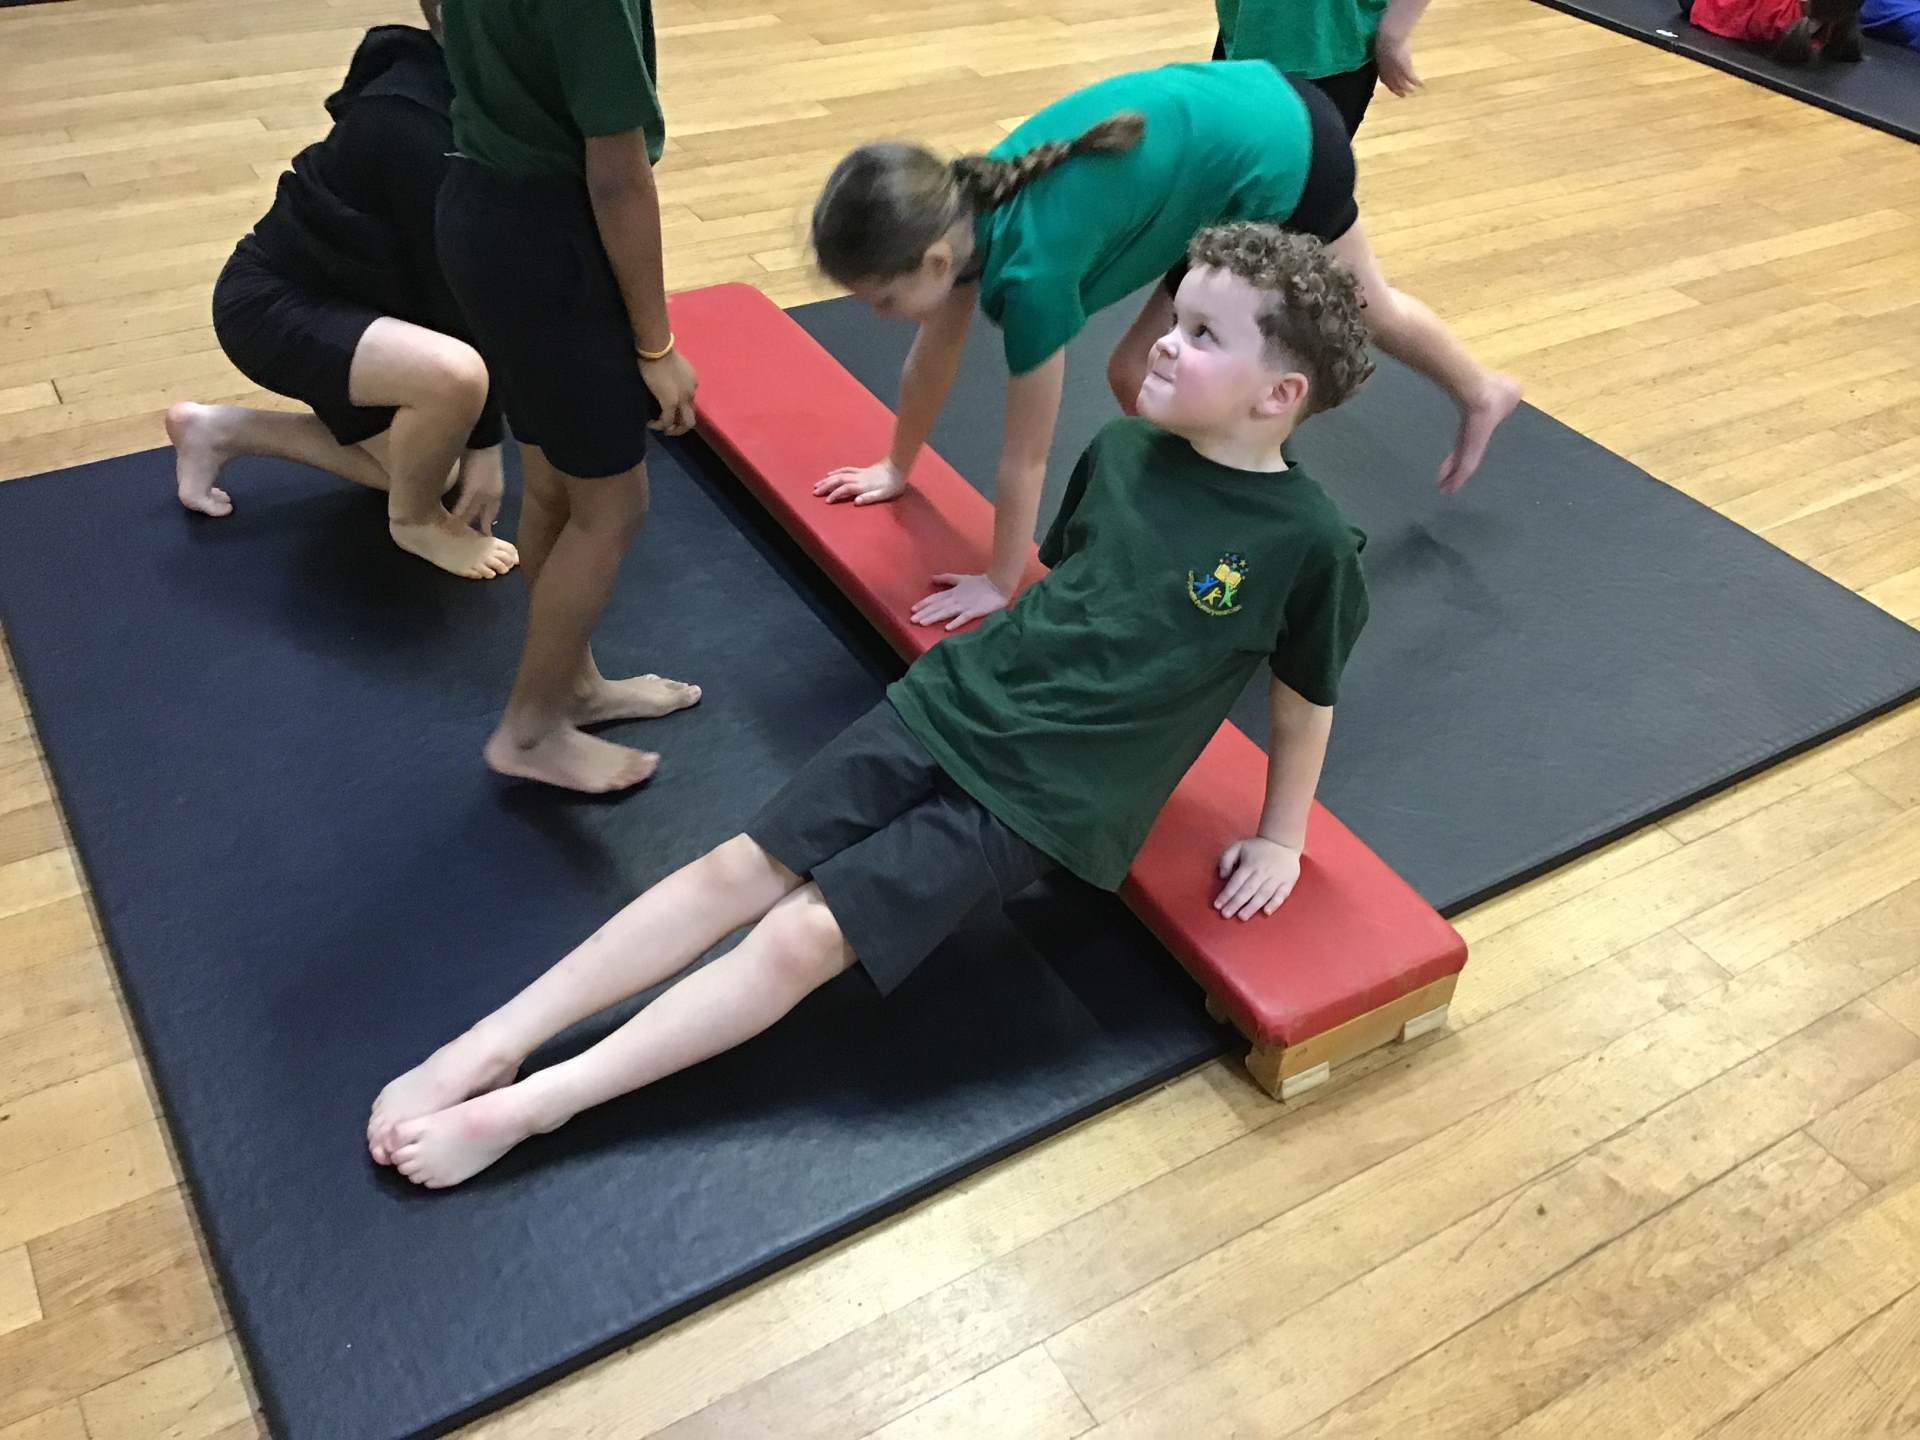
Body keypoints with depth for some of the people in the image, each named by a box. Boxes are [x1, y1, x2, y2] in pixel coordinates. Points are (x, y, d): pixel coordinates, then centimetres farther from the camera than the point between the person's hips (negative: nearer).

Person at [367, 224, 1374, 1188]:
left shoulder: (1309, 542, -10)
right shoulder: (1118, 453, 3)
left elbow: (1306, 697, 3)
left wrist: (1280, 838, 10)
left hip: (1045, 798, -5)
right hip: (947, 703, 5)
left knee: (809, 934, -14)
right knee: (743, 868, -6)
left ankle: (533, 1104, -10)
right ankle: (489, 1043, -3)